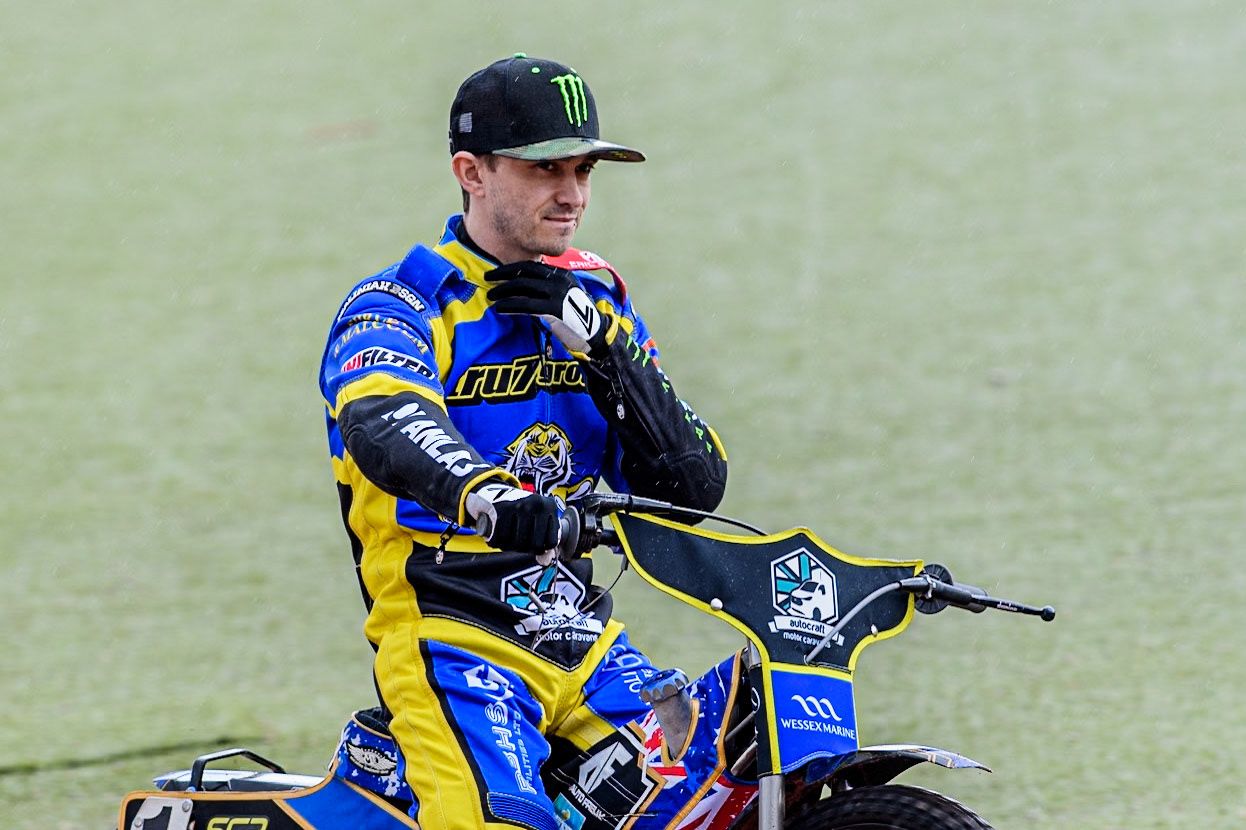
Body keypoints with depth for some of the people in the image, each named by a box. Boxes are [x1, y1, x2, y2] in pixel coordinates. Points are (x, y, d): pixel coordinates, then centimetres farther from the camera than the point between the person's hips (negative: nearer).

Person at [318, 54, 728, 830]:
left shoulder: (597, 299, 14)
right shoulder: (396, 307, -4)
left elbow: (695, 486, 7)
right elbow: (384, 427, -28)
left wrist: (596, 342, -6)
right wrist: (481, 492, -49)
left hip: (585, 642, 6)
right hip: (453, 639, -6)